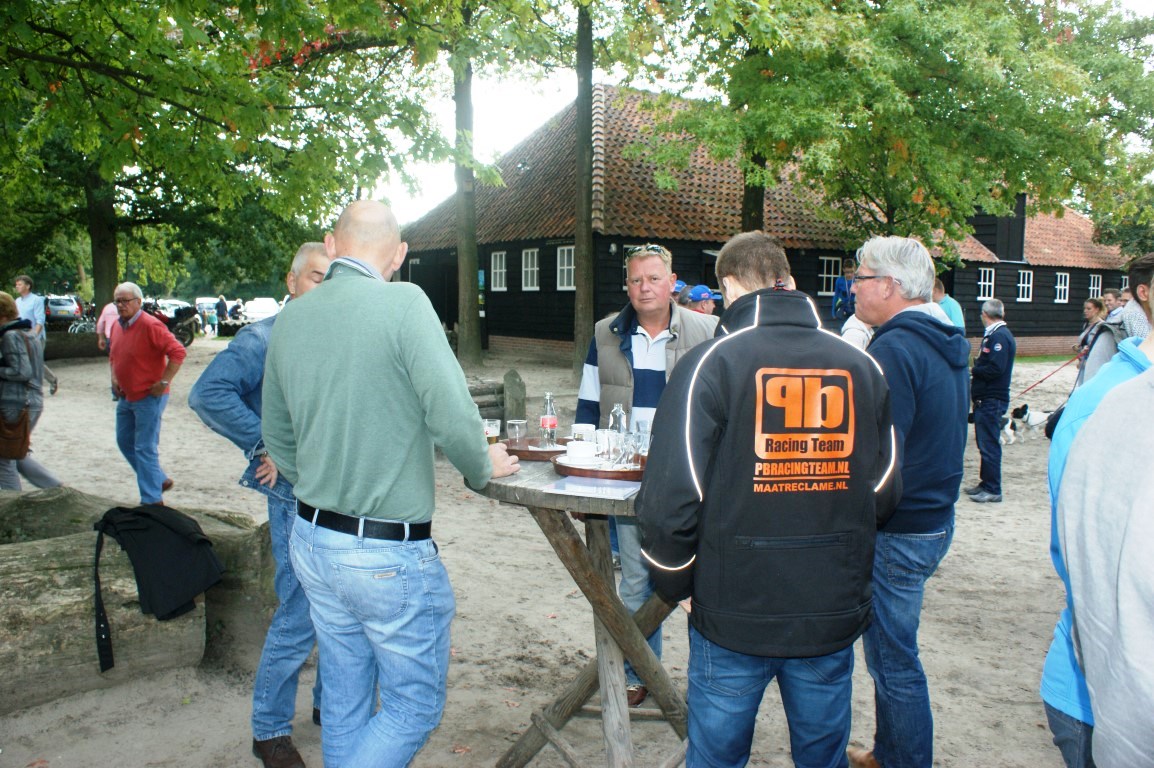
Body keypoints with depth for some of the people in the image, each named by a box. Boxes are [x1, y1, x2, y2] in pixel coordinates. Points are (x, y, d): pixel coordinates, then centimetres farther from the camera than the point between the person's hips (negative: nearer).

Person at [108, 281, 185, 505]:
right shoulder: (117, 326, 8)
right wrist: (114, 378, 11)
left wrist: (164, 382, -22)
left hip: (148, 397, -9)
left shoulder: (150, 326, -19)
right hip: (125, 397, 9)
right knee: (125, 442, 18)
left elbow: (178, 352, -23)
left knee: (145, 449, -6)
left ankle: (152, 500, 3)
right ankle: (159, 481, 32)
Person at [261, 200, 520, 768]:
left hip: (312, 540, 7)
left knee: (345, 703, 22)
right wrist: (482, 468, -2)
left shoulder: (290, 317, 5)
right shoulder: (403, 302, -15)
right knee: (415, 706, 12)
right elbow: (451, 415, -22)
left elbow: (276, 436, 14)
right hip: (389, 553, -7)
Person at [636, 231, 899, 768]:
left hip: (735, 612, -3)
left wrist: (676, 583, 1)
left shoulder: (710, 363, -12)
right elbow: (882, 492, 9)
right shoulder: (860, 366, 1)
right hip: (834, 614, 4)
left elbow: (670, 497, -16)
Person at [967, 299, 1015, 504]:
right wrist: (976, 370, -2)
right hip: (987, 398, 10)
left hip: (991, 400, -10)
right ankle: (986, 483, 26)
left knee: (989, 444, -4)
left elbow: (995, 368, -25)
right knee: (986, 443, 16)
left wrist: (973, 370, -11)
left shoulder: (999, 336, -16)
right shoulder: (995, 334, 16)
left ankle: (993, 490, 2)